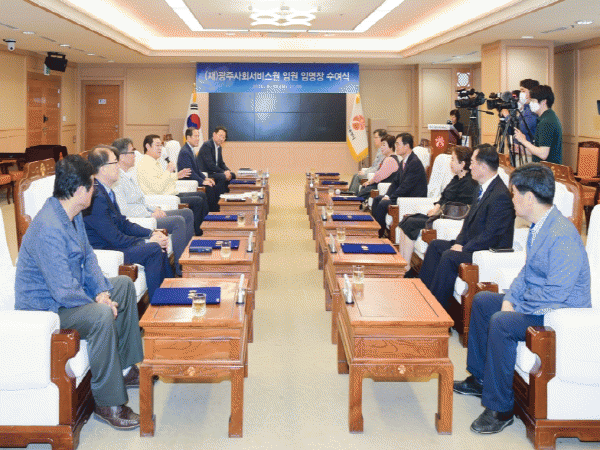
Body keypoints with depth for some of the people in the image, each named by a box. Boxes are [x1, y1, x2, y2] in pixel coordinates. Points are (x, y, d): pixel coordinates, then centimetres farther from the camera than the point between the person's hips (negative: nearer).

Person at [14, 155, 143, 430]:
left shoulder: (72, 214, 2)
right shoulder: (49, 229, -31)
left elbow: (88, 257, 12)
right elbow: (65, 293, -32)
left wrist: (101, 291, -4)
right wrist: (100, 302, -17)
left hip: (65, 291, 11)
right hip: (44, 308, -11)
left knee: (124, 284, 17)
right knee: (102, 315, -34)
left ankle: (125, 368, 22)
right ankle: (108, 404, -21)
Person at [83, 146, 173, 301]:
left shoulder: (107, 192, 9)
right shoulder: (96, 196, -24)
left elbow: (123, 223, 16)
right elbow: (115, 239, -22)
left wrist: (152, 234, 3)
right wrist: (148, 241, -13)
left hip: (111, 243, 11)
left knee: (159, 243, 7)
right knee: (153, 249, -19)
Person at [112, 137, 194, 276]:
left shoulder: (129, 175, 16)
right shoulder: (117, 179, -16)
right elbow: (123, 210, -22)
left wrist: (154, 209, 5)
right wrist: (151, 215, -17)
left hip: (147, 213, 11)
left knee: (187, 213, 8)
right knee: (178, 221, -25)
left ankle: (180, 255, 11)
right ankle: (174, 266, -18)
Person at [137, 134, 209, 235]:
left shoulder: (154, 162, 15)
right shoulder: (145, 164, -19)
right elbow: (158, 188, -27)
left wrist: (177, 175, 15)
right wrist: (168, 171, -19)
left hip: (172, 195, 11)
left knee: (202, 195, 14)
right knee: (198, 201, -19)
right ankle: (194, 231, -1)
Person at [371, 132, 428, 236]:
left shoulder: (415, 162, -19)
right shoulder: (404, 162, 13)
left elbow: (406, 186, -23)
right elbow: (396, 182, 17)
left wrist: (391, 197, -18)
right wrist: (387, 195, 1)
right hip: (404, 195, 10)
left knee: (383, 203, -23)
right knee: (377, 199, 9)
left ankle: (379, 234, -12)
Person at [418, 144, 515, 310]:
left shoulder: (500, 195, -23)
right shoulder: (483, 188, 10)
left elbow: (491, 236, -24)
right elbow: (469, 220, 17)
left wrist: (464, 249, -19)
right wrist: (459, 242, 2)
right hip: (472, 243, 11)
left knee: (449, 256, -27)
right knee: (435, 245, 6)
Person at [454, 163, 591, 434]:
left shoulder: (562, 236, -28)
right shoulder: (539, 226, 5)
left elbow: (556, 293, -30)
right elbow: (528, 271, 15)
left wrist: (516, 308, -19)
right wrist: (510, 298, 0)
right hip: (535, 303, 11)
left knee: (501, 322, -30)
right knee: (482, 302, 17)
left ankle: (500, 408, -19)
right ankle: (480, 378, 28)